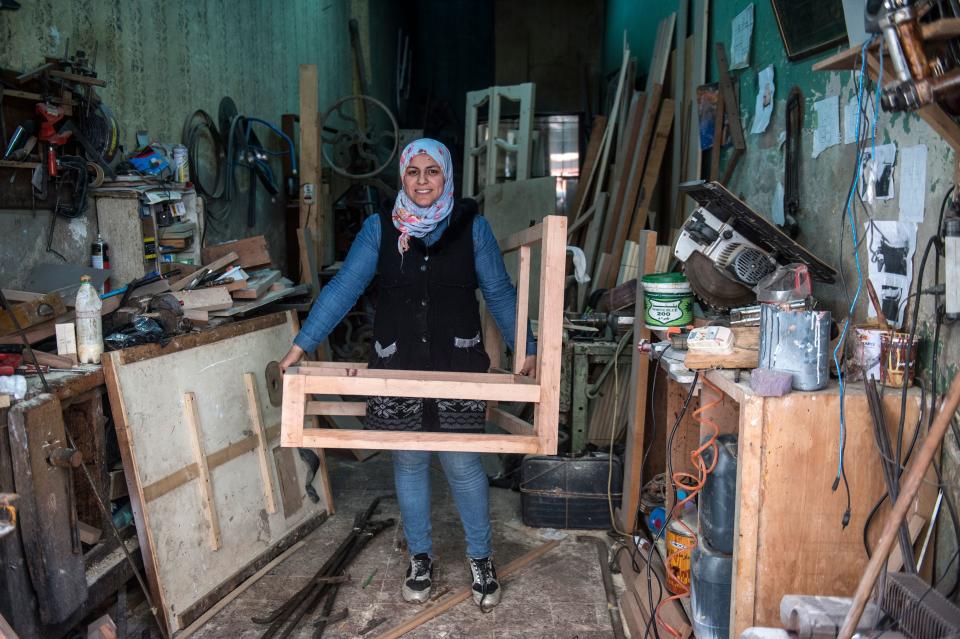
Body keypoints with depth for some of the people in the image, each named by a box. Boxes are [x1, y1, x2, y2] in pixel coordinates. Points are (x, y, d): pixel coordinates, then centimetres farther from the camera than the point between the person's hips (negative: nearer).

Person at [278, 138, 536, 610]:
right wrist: (302, 345, -10)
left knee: (462, 464, 4)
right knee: (408, 463, 12)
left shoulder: (471, 226, -2)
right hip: (397, 367, 1)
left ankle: (480, 557, 26)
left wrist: (528, 350, 1)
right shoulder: (379, 228, -1)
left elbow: (499, 292, 3)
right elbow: (343, 288, -4)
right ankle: (420, 557, 32)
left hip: (458, 365, -1)